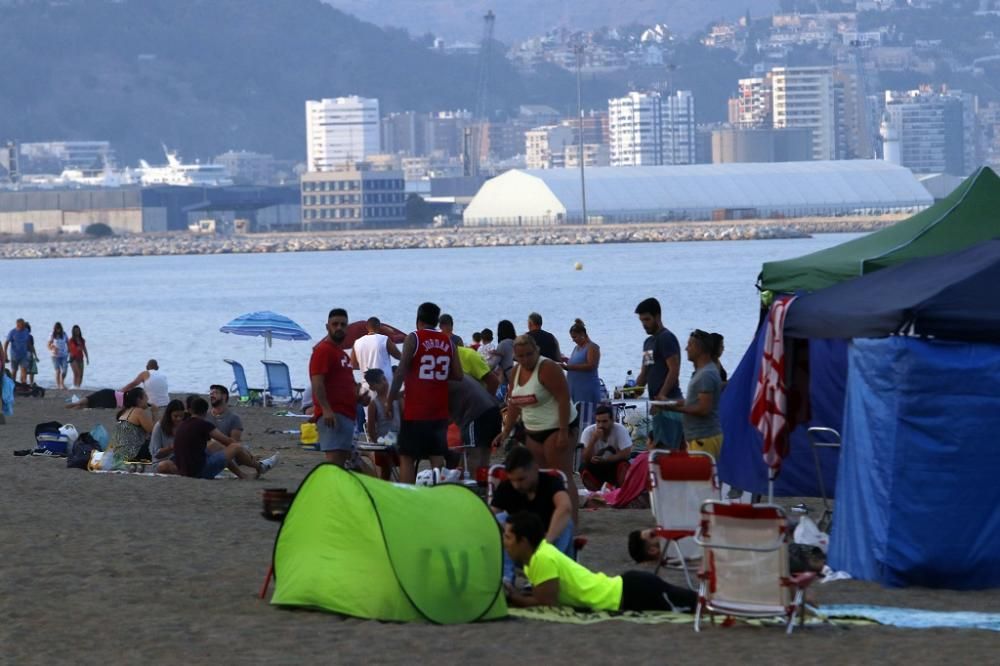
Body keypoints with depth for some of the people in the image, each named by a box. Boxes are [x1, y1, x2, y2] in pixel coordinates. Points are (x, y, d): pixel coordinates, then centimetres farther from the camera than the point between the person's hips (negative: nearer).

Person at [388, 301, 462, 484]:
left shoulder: (413, 339, -6)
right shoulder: (448, 341, 6)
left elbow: (401, 372, -10)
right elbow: (457, 375, 6)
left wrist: (391, 399, -2)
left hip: (415, 410, -4)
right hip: (439, 411, 4)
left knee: (407, 457, 0)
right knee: (437, 456, 9)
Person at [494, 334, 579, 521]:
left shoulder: (548, 369, -16)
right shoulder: (516, 372, 9)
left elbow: (564, 399, -21)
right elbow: (514, 404, 17)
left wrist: (564, 433, -25)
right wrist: (506, 432, 11)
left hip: (557, 428, -9)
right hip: (533, 432, 9)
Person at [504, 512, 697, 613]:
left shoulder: (543, 558, -18)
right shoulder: (539, 552, 11)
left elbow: (547, 602, -18)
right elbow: (544, 594, 22)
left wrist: (512, 599, -7)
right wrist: (516, 594, 7)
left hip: (633, 594, -9)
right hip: (623, 588, 9)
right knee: (696, 602, 12)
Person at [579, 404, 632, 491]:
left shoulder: (620, 430, -18)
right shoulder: (588, 431, -16)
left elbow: (626, 454, -22)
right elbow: (586, 459, -21)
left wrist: (604, 460, -30)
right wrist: (593, 440, -36)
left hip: (615, 466, -1)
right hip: (596, 469, 1)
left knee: (624, 465, -32)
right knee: (584, 467, -30)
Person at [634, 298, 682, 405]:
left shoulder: (666, 338, -7)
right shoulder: (648, 342, 20)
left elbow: (674, 371, -15)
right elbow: (644, 374, 25)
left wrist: (662, 395, -22)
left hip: (667, 399, -9)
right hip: (654, 399, 9)